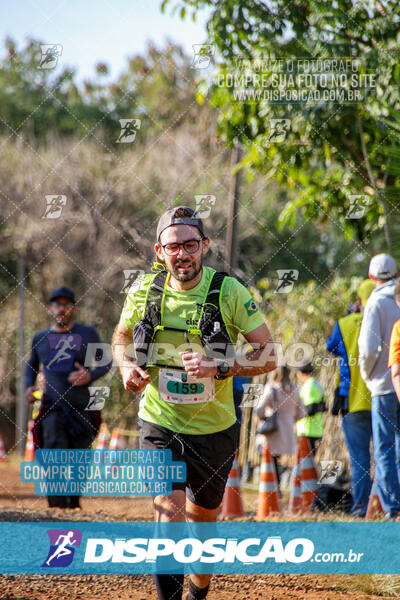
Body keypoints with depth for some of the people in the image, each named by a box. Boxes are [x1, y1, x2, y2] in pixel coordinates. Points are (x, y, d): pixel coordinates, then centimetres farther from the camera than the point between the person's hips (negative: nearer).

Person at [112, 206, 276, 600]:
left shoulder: (230, 292, -13)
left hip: (214, 429, 0)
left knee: (202, 517, 17)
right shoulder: (145, 291, -6)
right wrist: (127, 366, -8)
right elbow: (121, 336, 14)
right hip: (160, 425, 0)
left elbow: (268, 356, -12)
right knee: (169, 518, -16)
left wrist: (219, 367, -27)